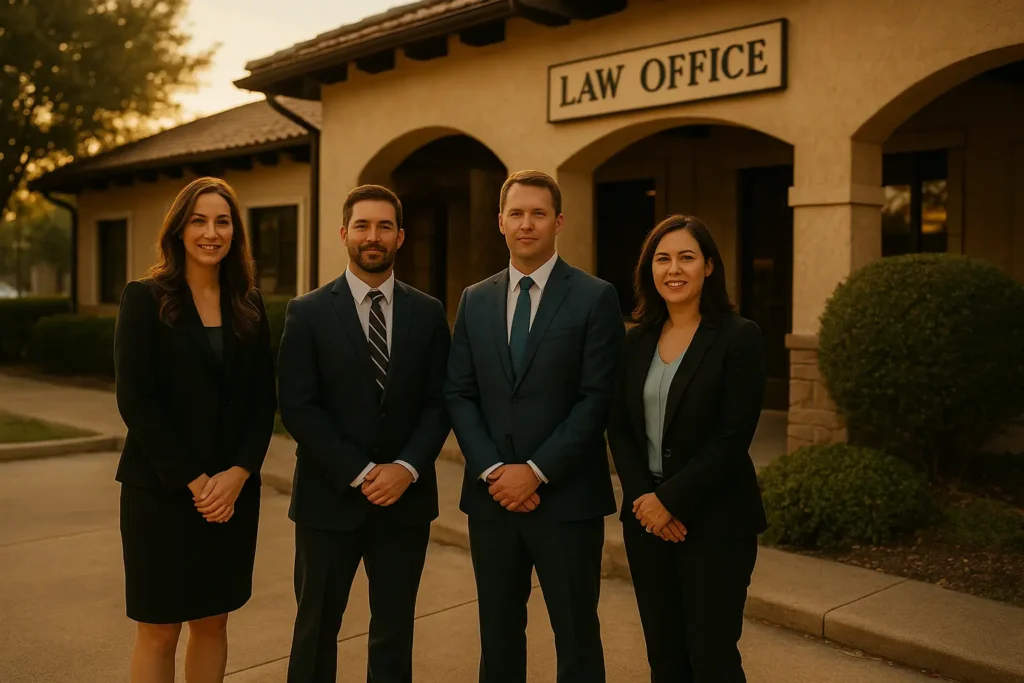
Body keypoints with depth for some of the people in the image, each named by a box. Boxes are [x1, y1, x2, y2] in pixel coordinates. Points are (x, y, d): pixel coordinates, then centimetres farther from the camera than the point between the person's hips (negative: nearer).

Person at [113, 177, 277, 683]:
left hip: (233, 490, 4)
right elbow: (134, 399, -11)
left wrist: (238, 473, -10)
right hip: (161, 488, -3)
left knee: (212, 623, 12)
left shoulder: (249, 306, 6)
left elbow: (263, 399, 5)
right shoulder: (144, 299, -4)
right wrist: (193, 481, -14)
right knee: (158, 630, 4)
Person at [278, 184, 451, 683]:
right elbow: (298, 408, -9)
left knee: (395, 634, 13)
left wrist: (408, 467, -13)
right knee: (316, 629, 11)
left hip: (405, 499, 2)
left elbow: (439, 402, 2)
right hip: (330, 498, -2)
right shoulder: (308, 312, -3)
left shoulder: (428, 313, 4)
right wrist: (359, 473, -15)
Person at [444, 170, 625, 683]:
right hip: (491, 495, 4)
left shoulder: (595, 298, -4)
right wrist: (492, 470, -8)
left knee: (576, 639, 7)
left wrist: (537, 470, -14)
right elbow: (459, 394, 5)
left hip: (567, 497, -3)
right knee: (498, 635, 15)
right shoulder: (474, 300, 9)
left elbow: (597, 399, -10)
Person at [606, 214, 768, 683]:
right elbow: (619, 428, 7)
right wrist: (642, 497, -7)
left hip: (715, 522, -4)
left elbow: (732, 438, -14)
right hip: (645, 518, 5)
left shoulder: (739, 337, -8)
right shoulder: (637, 341, 7)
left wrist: (671, 500, -14)